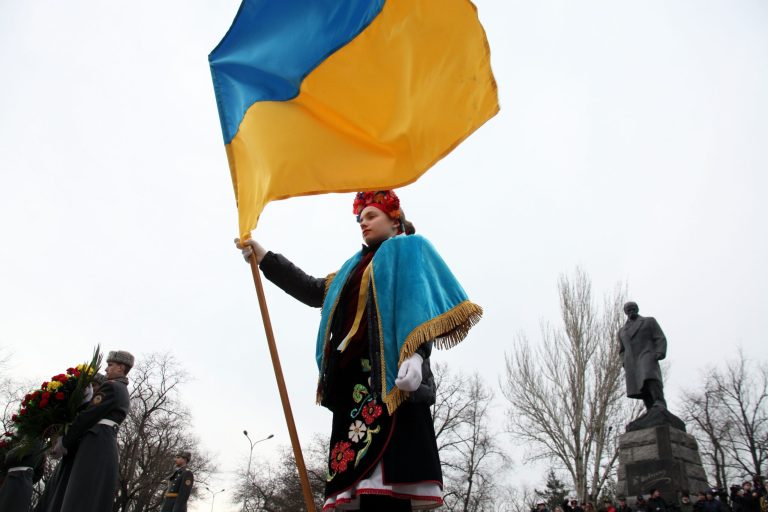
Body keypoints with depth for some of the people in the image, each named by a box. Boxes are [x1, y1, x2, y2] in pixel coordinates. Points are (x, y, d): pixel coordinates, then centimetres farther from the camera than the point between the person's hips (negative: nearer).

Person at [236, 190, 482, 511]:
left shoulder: (409, 250, 14)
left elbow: (420, 302, -2)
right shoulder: (357, 266, 34)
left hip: (391, 371, -7)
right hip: (355, 375, 7)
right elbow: (313, 290, 32)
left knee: (384, 473, -20)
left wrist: (415, 353, -20)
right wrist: (263, 257, 29)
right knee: (360, 470, -4)